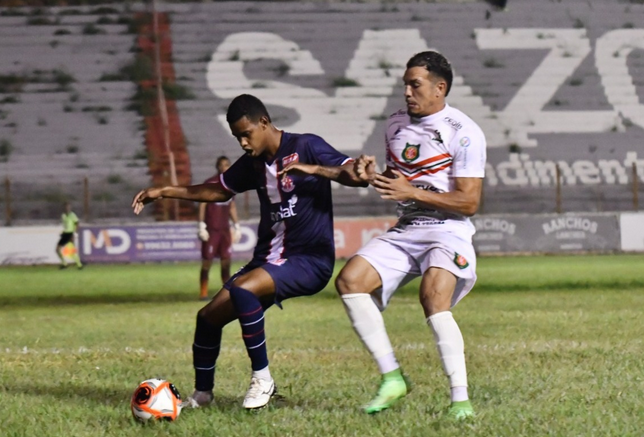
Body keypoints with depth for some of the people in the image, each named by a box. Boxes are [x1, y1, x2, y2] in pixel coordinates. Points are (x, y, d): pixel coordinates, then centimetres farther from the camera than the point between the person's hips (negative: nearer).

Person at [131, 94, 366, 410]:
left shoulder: (305, 147, -10)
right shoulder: (253, 162, 11)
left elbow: (357, 176, -20)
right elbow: (218, 191, 27)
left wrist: (314, 169, -36)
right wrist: (164, 192, 20)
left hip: (310, 261, -8)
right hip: (269, 259, 8)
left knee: (242, 288, -32)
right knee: (209, 316, 2)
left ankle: (262, 380, -20)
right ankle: (202, 393, 21)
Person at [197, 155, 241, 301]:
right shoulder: (209, 183, -6)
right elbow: (202, 205, -8)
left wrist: (236, 226, 16)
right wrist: (202, 226, -13)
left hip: (225, 229, 6)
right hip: (211, 229, -6)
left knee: (226, 261, 4)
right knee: (207, 261, -3)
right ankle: (203, 293, 1)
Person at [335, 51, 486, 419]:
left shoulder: (464, 133, -11)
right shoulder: (397, 124, 12)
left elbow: (469, 202, -14)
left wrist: (411, 192, -19)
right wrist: (373, 174, 2)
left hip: (448, 232, -7)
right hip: (405, 231, 7)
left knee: (433, 297, -31)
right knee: (350, 280, -12)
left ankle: (461, 399, -25)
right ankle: (392, 378, -7)